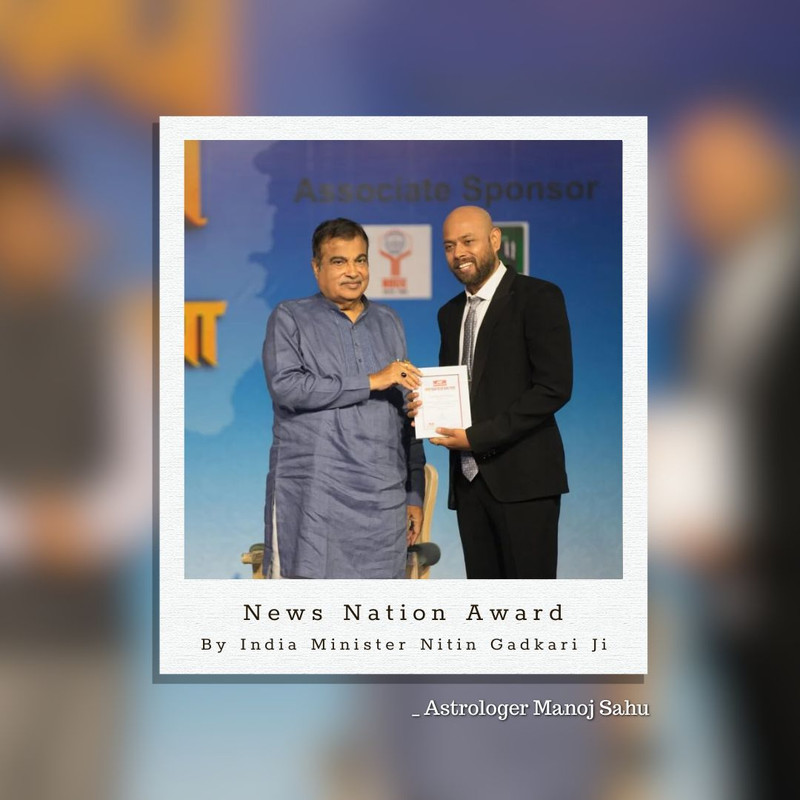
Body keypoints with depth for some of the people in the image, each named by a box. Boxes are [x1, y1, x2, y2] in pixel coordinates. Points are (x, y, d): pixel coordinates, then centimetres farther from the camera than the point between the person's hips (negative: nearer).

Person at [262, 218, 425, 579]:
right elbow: (285, 386, -12)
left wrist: (415, 494, 13)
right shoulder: (290, 318, 5)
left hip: (381, 501, 4)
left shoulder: (388, 322, 18)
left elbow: (405, 414, 18)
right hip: (311, 498, -3)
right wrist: (370, 382, -12)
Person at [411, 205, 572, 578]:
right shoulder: (450, 313, 18)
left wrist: (477, 436, -13)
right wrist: (425, 406, 1)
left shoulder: (538, 297, -3)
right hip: (469, 478, 6)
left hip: (522, 478, -6)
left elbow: (554, 387, -11)